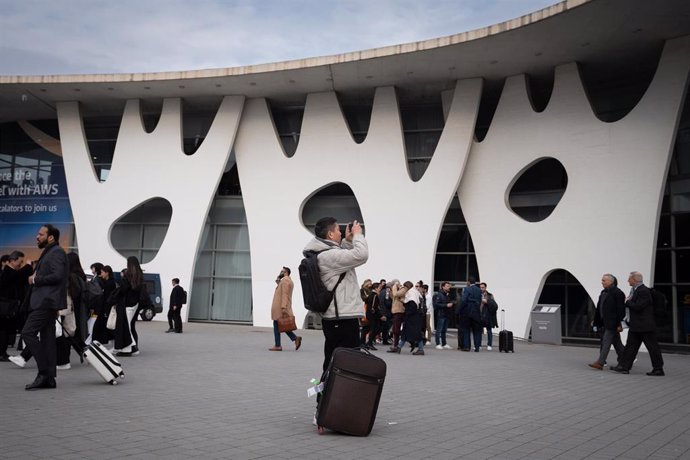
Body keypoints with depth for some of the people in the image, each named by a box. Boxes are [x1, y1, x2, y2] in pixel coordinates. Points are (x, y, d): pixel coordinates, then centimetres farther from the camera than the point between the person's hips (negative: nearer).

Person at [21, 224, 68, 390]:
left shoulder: (57, 252, -9)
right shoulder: (48, 253, 23)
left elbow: (57, 276, -21)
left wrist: (35, 280, -12)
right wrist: (35, 278, 10)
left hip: (47, 302, -10)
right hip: (44, 301, 10)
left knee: (27, 333, -15)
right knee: (47, 339, 9)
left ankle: (44, 371, -11)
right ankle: (48, 378, 11)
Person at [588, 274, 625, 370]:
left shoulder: (617, 293, -12)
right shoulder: (603, 292, 14)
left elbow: (620, 310, -15)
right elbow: (599, 307, 17)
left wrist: (619, 324, -18)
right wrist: (595, 320, 15)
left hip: (612, 322, -9)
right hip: (604, 322, 9)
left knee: (606, 342, -10)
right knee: (616, 343, 16)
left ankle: (600, 362, -11)